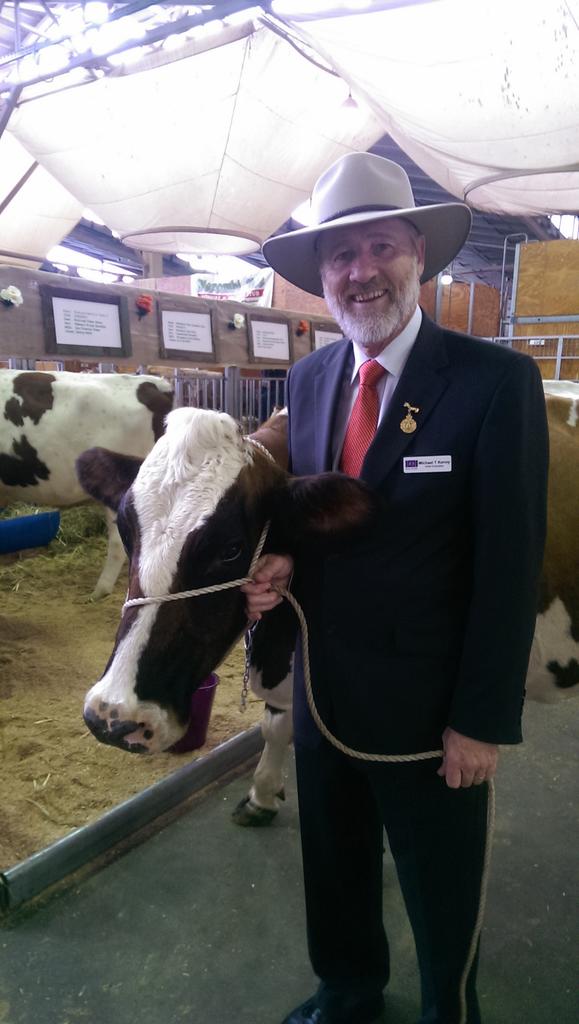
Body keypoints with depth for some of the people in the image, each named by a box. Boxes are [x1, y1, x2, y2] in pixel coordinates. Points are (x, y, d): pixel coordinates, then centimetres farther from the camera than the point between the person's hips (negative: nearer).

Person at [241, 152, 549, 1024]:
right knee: (335, 871, 28)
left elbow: (510, 565, -15)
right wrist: (283, 563, -11)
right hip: (323, 693, 6)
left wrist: (483, 721, -13)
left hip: (429, 710, -5)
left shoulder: (496, 380, -16)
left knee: (442, 903, 21)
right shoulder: (309, 378, 2)